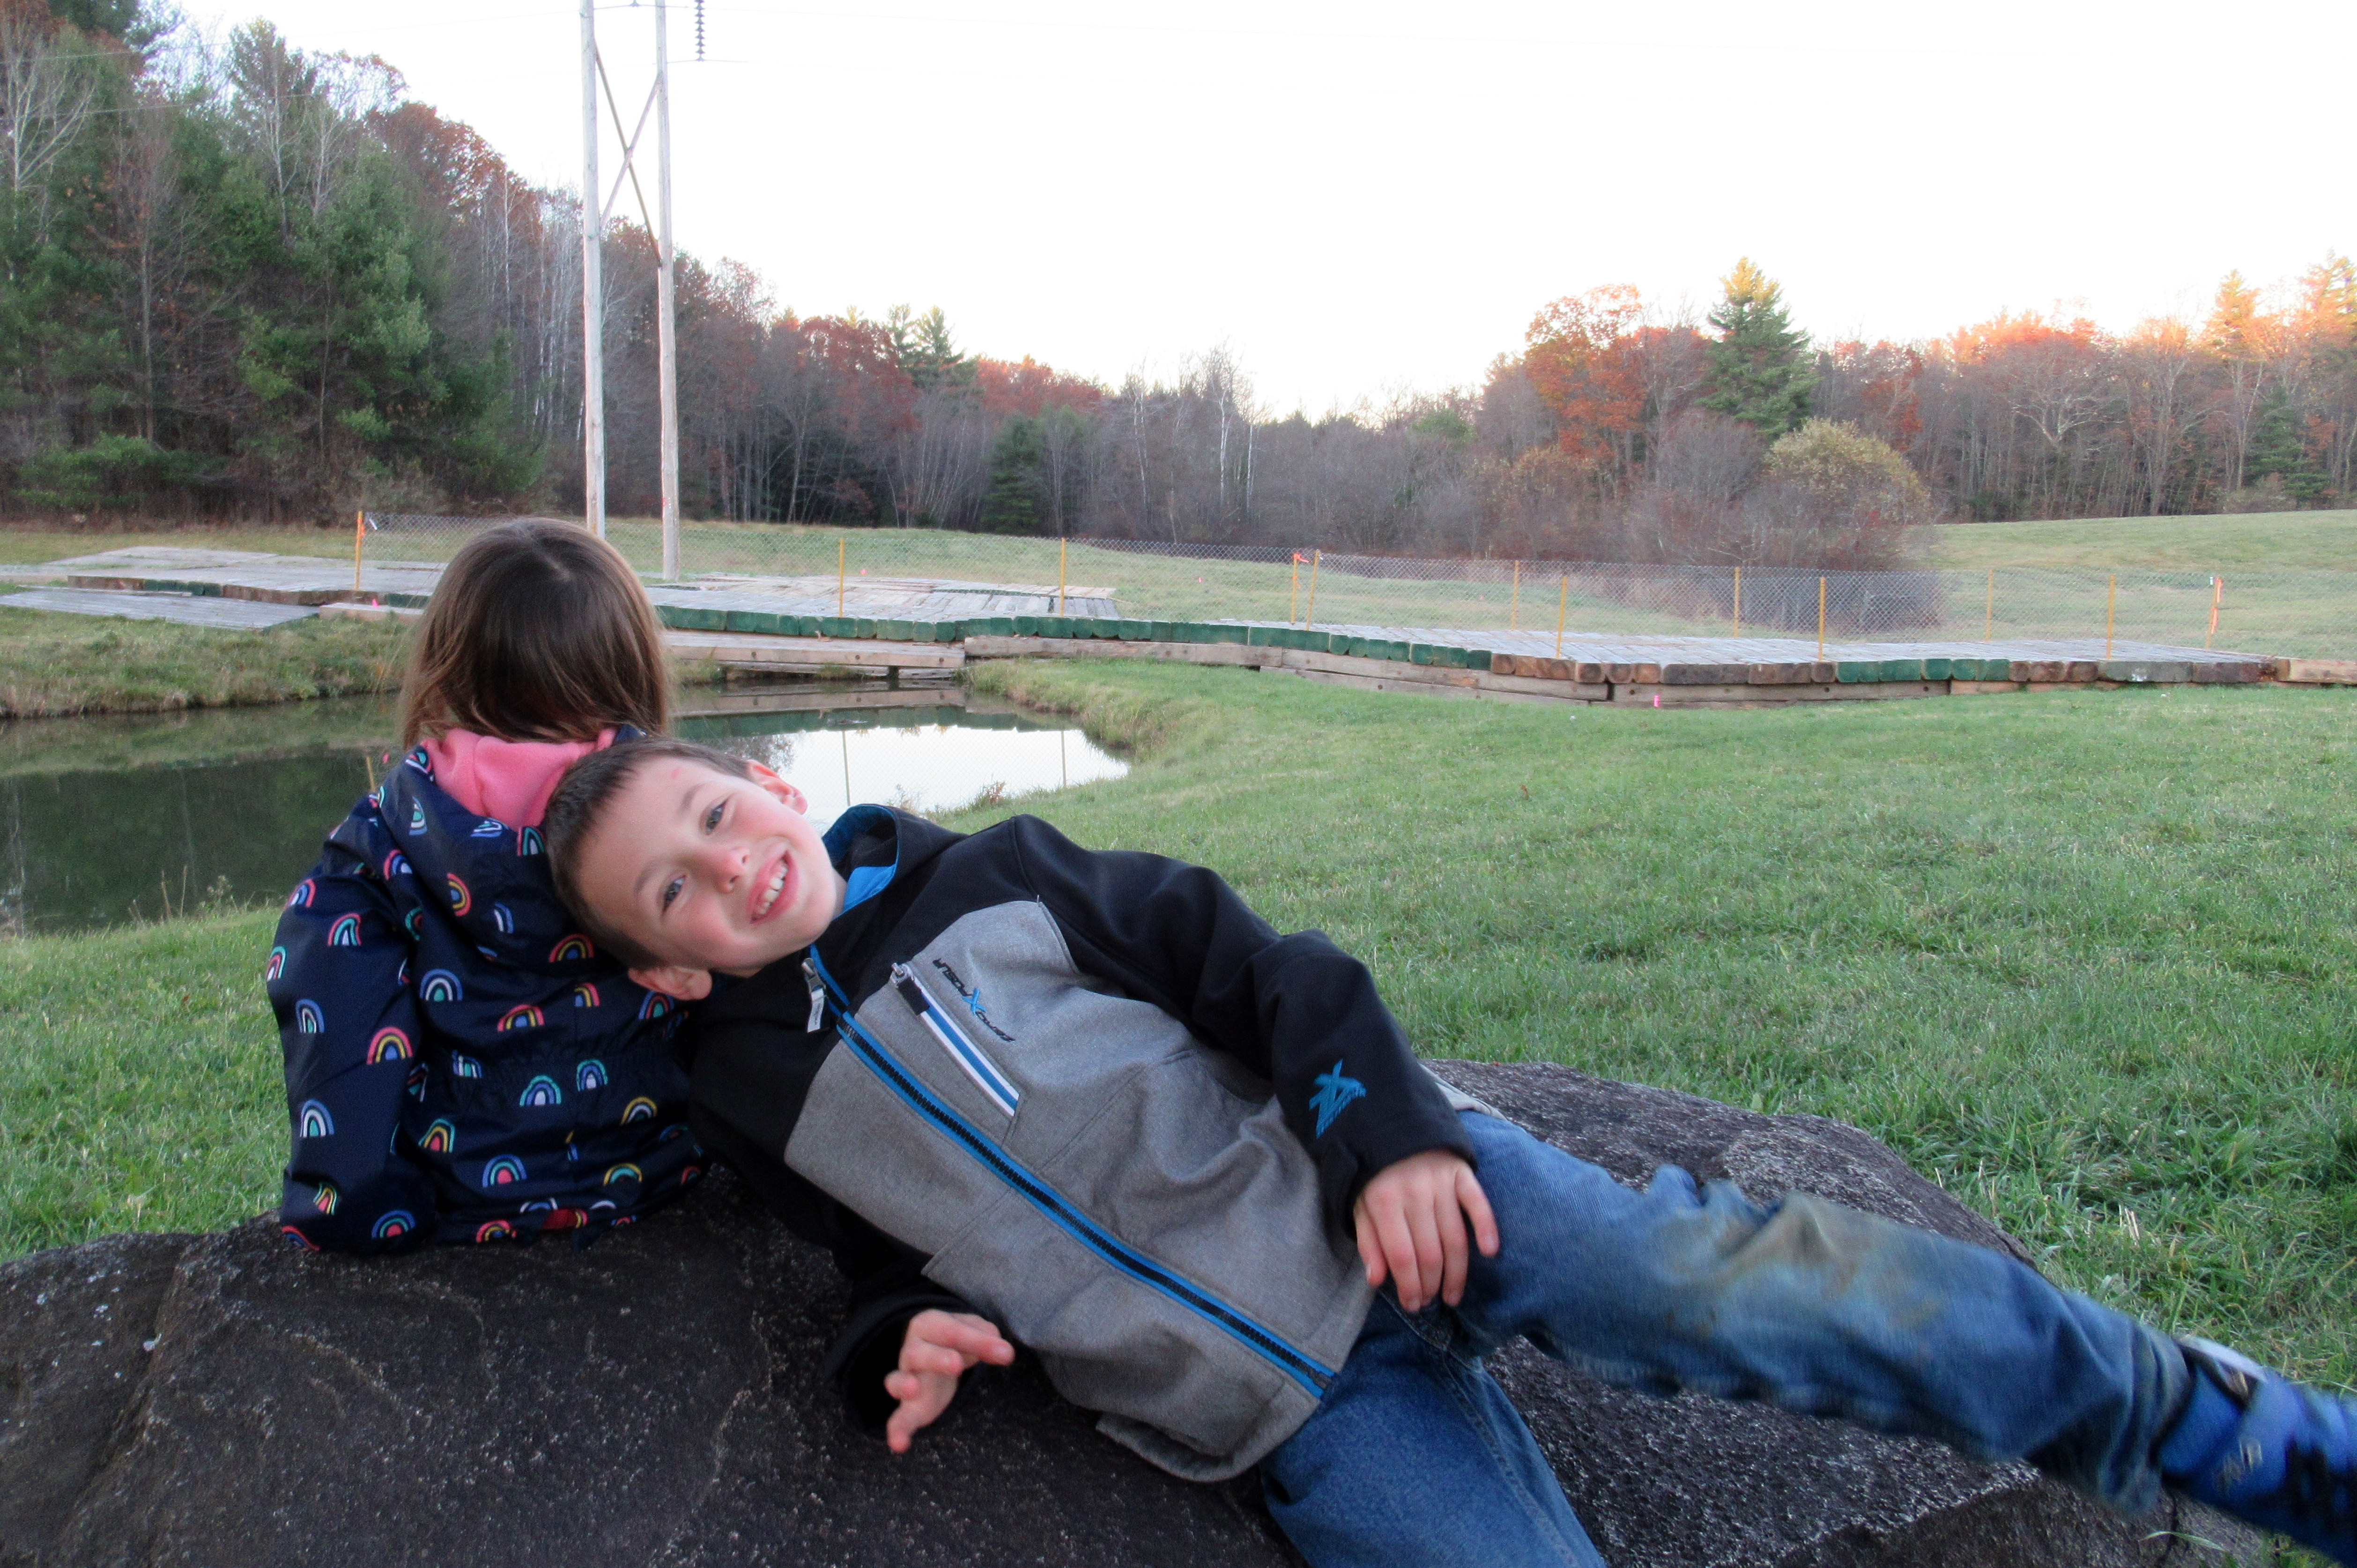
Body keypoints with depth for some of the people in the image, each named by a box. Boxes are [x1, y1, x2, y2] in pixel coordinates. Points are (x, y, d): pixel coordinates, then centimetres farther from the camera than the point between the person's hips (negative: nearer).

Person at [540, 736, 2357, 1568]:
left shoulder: (986, 874, 4)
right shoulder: (754, 1101, 7)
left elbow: (1239, 954, 2)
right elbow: (925, 1254, 17)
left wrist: (1378, 1122, -12)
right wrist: (926, 1340, -6)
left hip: (1365, 1184, 0)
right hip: (1286, 1410, 1)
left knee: (1741, 1286, -20)